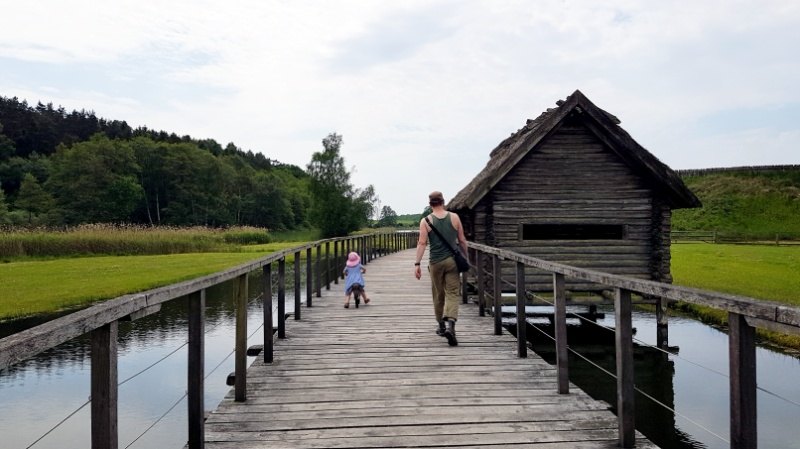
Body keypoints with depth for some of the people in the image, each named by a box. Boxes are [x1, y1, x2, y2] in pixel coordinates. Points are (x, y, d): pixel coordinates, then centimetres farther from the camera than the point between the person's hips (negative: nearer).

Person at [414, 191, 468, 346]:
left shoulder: (426, 221, -1)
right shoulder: (454, 217, 3)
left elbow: (422, 243, -9)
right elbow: (462, 241, 7)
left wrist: (417, 264, -8)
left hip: (435, 262, 0)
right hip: (452, 260, 0)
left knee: (438, 295, 14)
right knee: (452, 294, -1)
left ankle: (442, 326, 28)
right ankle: (450, 324, -22)